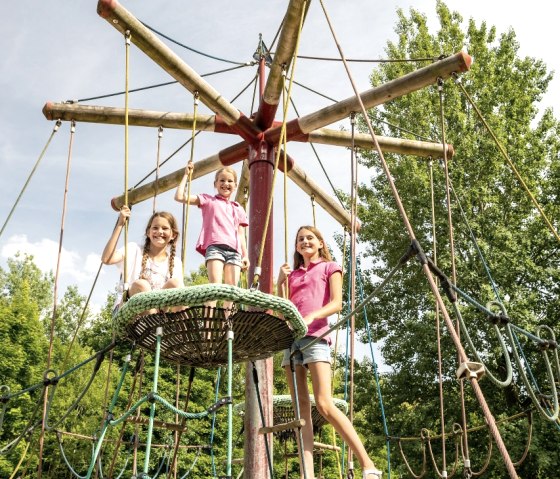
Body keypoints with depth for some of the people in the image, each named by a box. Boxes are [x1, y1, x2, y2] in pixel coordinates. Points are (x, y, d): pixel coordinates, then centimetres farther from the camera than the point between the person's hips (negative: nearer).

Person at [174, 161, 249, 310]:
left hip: (234, 250, 4)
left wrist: (245, 255, 12)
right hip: (214, 246, -4)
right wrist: (186, 175, 14)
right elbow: (180, 197, 9)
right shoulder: (208, 200, 18)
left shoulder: (238, 209, 28)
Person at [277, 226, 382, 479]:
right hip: (290, 338, 5)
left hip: (315, 337, -5)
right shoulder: (293, 274, 24)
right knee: (301, 406, -3)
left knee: (325, 405, -16)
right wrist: (282, 282, 9)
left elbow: (336, 304, -2)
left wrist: (311, 316, -19)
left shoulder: (329, 267, 12)